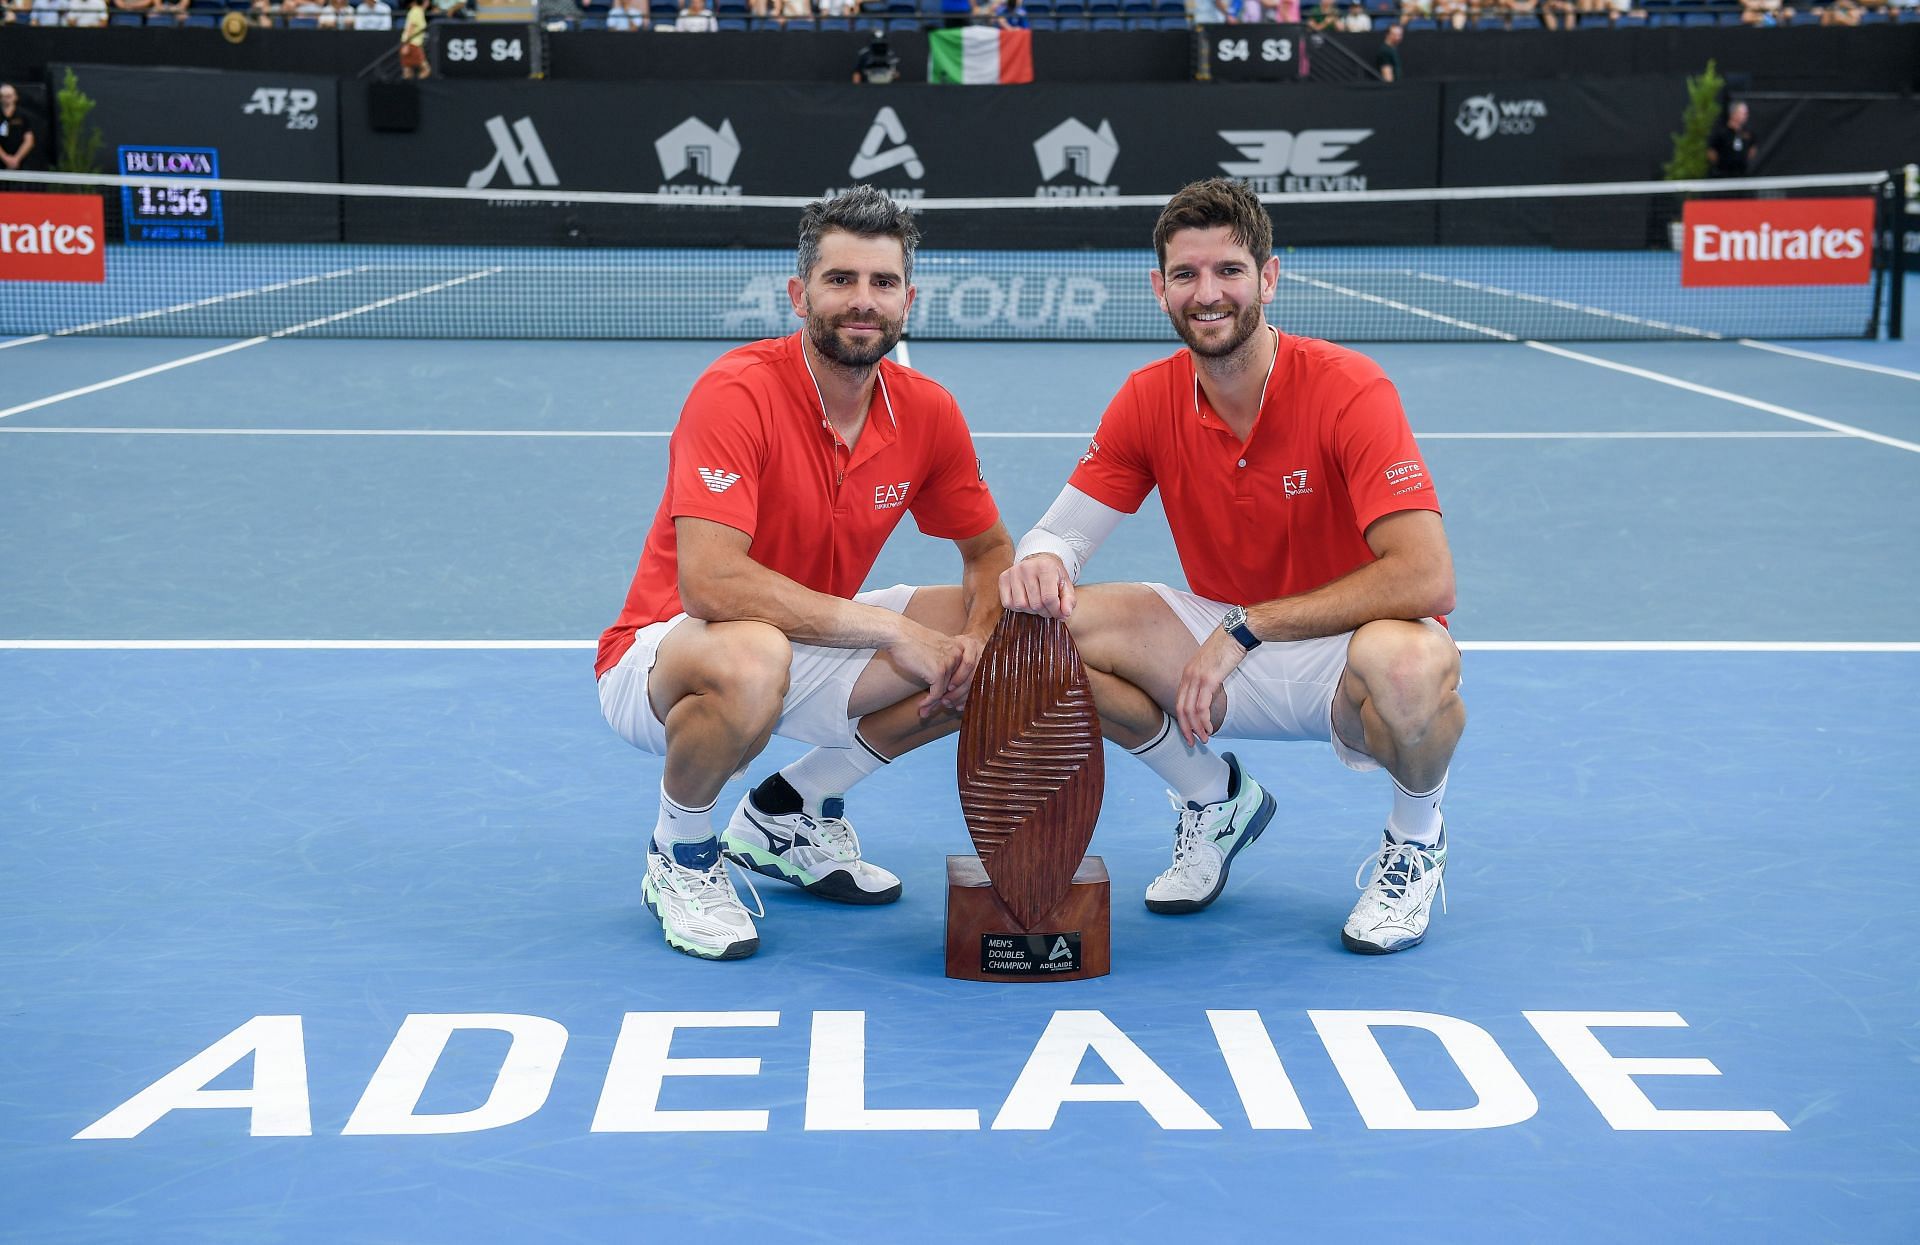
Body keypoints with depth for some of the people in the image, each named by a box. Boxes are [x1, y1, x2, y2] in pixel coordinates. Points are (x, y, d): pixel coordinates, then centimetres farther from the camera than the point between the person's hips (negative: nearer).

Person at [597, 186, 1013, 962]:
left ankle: (788, 812, 11)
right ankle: (680, 856, -7)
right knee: (750, 661, -41)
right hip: (661, 654, -7)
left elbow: (989, 549, 7)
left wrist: (979, 636, -17)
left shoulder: (926, 412, -6)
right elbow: (708, 581, -35)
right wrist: (891, 629, -34)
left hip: (808, 645, 7)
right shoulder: (738, 393, -25)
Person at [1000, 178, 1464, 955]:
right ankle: (1215, 800, 9)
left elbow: (1425, 575, -30)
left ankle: (1416, 840, -3)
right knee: (1058, 627, -17)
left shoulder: (1347, 389, -21)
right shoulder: (1148, 401, -5)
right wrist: (1040, 563, -30)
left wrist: (1245, 627, -29)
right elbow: (1064, 531, -3)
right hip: (1220, 656, 5)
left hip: (1344, 658, -5)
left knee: (1411, 663, -40)